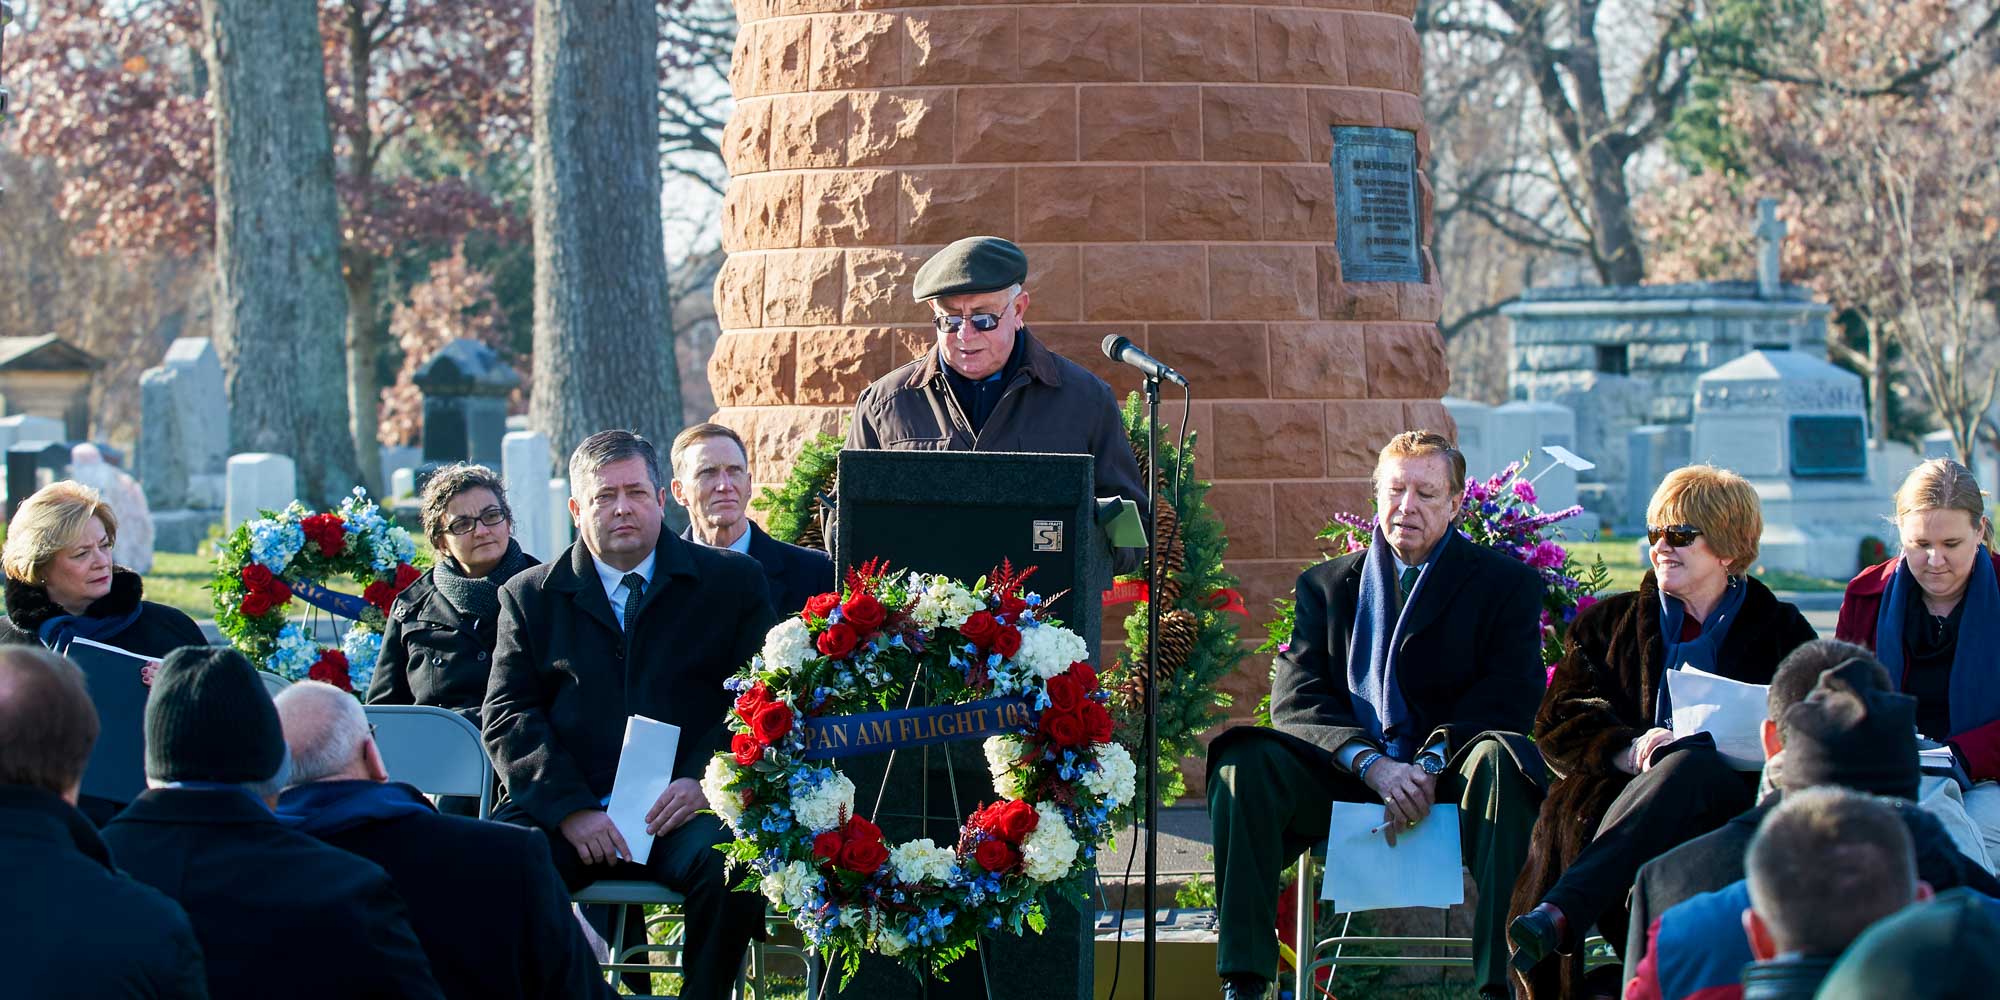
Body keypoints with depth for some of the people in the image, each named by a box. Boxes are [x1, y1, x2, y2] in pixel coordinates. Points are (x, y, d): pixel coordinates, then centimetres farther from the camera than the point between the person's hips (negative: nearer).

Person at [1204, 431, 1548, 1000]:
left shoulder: (1506, 583, 11)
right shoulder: (1326, 585, 17)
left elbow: (1511, 695, -4)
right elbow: (1295, 698, 2)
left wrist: (1430, 764, -22)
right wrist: (1373, 765, -17)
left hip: (1448, 782, -2)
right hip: (1347, 781, 2)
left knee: (1497, 758, -36)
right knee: (1245, 761, -25)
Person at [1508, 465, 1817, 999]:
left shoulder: (1781, 630, 20)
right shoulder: (1607, 625, 24)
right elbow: (1557, 725, 12)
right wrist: (1629, 749, -12)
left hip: (1736, 800, -2)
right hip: (1625, 790, 2)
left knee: (1691, 766, -38)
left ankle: (1560, 913, -53)